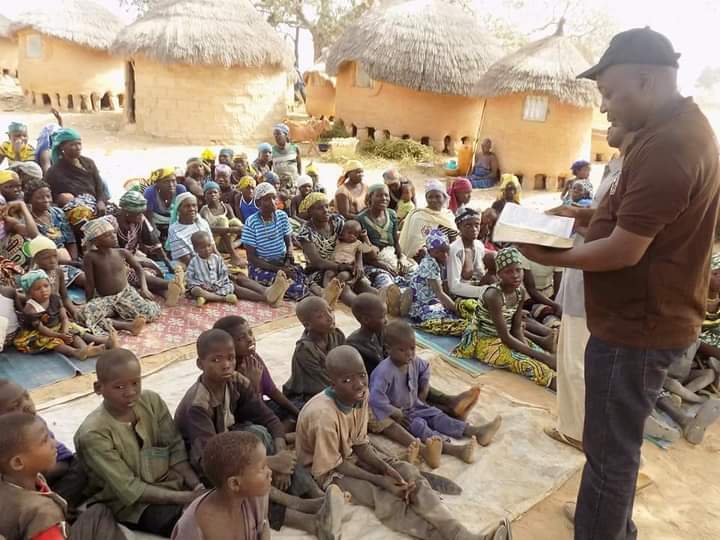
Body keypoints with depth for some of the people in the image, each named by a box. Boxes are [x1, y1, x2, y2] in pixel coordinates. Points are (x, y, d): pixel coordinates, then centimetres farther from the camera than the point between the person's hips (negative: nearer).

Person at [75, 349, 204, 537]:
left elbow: (176, 449, -2)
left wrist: (198, 487, -18)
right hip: (132, 503, -5)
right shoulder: (92, 433, -21)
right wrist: (186, 498, -25)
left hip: (170, 482, 5)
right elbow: (130, 490, -20)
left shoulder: (152, 401, -6)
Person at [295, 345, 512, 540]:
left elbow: (360, 443, -2)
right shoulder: (323, 415, -34)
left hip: (350, 455, 6)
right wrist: (380, 480, -23)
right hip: (325, 469, -6)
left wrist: (386, 469, -18)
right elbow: (333, 466, -22)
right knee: (385, 499, -26)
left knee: (407, 472, -14)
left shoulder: (361, 395, -13)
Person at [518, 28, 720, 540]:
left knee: (609, 450, 4)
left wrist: (552, 258, -12)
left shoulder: (667, 146, -25)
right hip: (642, 317, 11)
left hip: (636, 325, -11)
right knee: (615, 442, 25)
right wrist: (594, 215, 6)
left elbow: (624, 251, -25)